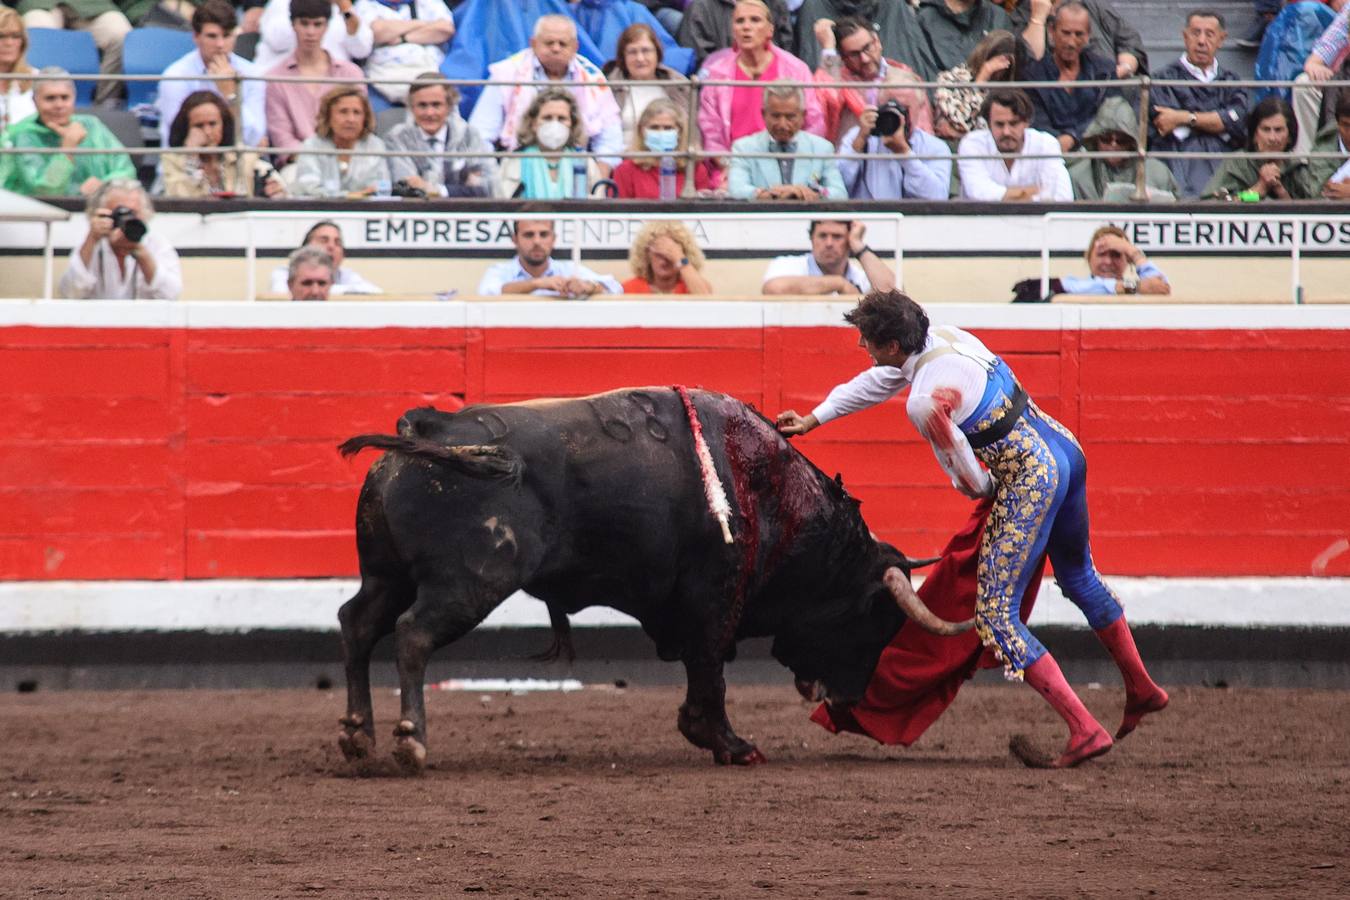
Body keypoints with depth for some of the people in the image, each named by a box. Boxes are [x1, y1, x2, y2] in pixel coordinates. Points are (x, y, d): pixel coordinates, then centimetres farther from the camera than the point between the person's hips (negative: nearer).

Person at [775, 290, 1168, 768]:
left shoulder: (925, 402, -23)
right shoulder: (946, 338, 4)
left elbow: (969, 479, -13)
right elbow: (875, 383, 22)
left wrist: (981, 490, 12)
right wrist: (813, 419, 31)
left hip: (1029, 481, -10)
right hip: (1065, 448, 10)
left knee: (996, 616, -3)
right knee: (1077, 574, 32)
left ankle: (1084, 730, -9)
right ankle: (1141, 690, 48)